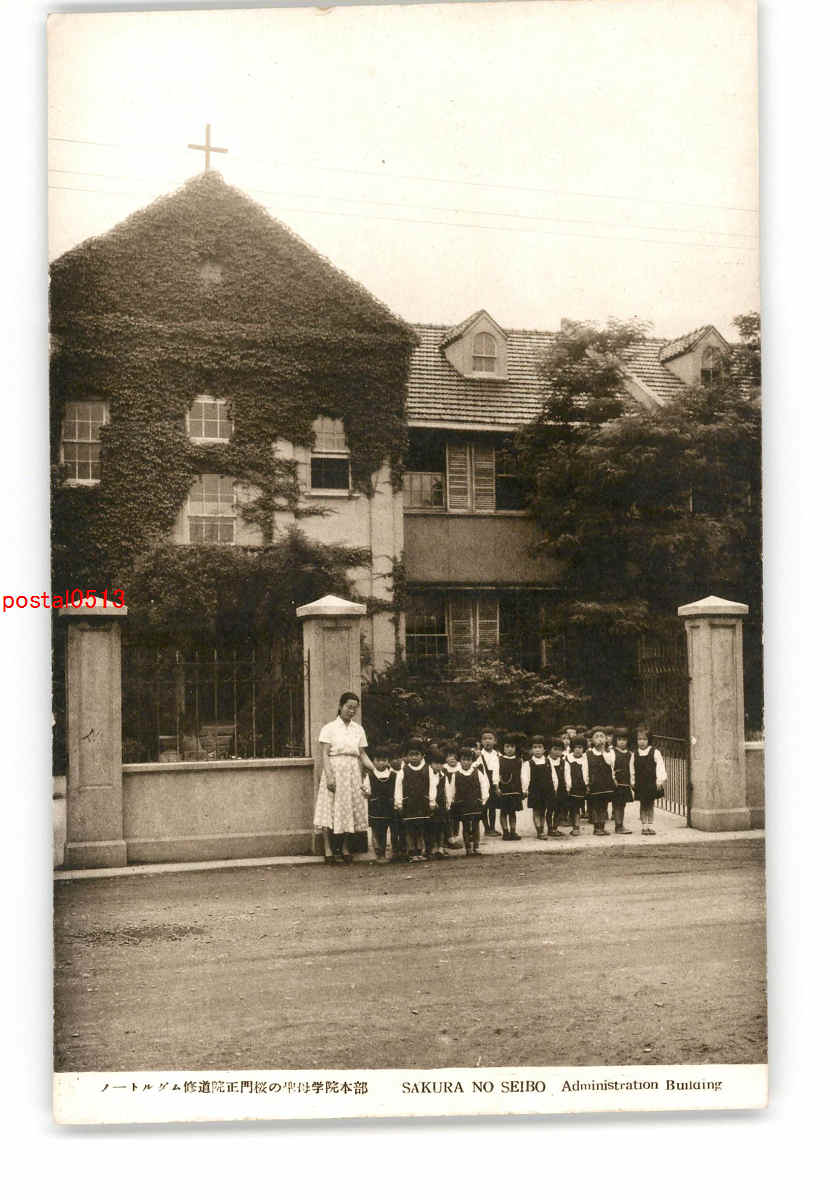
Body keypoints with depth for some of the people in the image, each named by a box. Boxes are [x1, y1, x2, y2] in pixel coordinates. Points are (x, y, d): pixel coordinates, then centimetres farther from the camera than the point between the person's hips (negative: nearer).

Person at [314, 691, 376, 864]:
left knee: (349, 808, 5)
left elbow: (362, 754, 11)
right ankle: (328, 848, 2)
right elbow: (324, 754, -6)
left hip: (353, 772, 4)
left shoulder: (358, 729, 11)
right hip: (335, 770, -4)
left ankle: (344, 847, 16)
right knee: (331, 809, -5)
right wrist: (329, 776, -16)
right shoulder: (329, 728, -1)